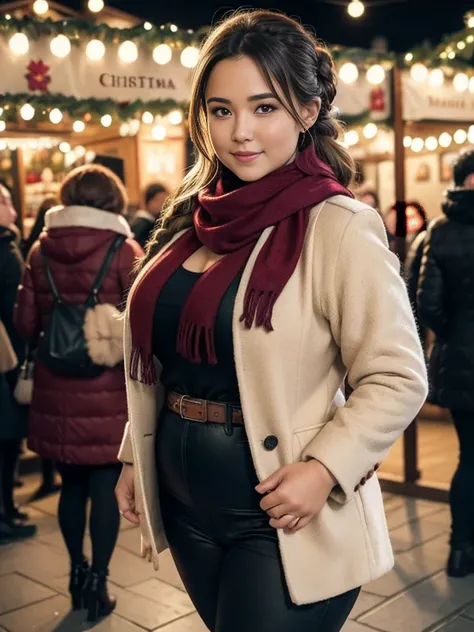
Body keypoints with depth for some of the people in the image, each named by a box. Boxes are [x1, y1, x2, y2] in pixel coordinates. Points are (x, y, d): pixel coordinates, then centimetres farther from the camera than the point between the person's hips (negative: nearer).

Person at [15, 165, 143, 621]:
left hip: (55, 390, 4)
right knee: (105, 487, 7)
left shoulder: (41, 250, 2)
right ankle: (97, 582, 14)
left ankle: (77, 572, 32)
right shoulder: (124, 250, -8)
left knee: (72, 484, 18)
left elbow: (25, 323, 3)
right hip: (107, 390, -4)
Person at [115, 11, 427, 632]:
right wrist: (135, 457, 12)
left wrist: (325, 469, -25)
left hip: (282, 518, -6)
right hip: (187, 505, 7)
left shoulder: (339, 226, -15)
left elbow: (398, 378, -14)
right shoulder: (195, 219, 4)